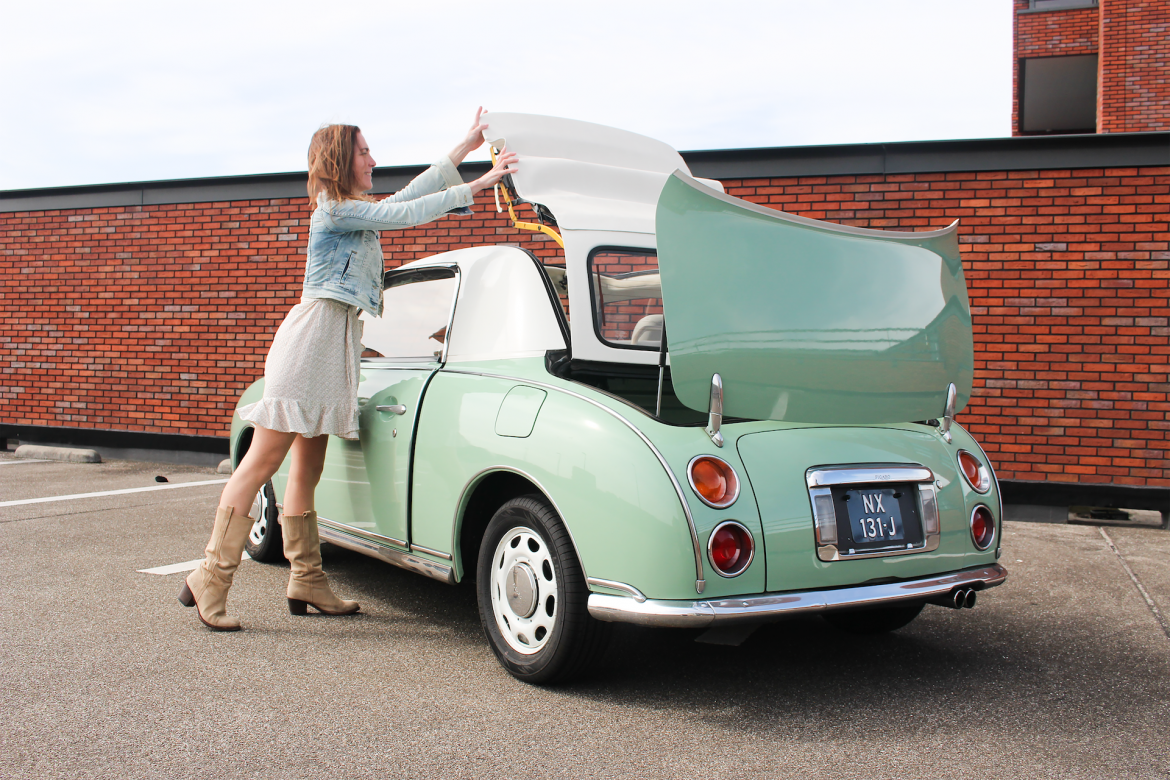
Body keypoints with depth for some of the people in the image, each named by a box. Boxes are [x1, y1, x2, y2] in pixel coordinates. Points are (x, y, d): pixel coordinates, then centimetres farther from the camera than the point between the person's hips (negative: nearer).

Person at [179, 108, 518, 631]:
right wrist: (479, 184, -9)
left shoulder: (355, 211, 21)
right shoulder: (335, 209, -7)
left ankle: (307, 583, 14)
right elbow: (407, 213, -12)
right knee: (261, 463, -11)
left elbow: (409, 196, 23)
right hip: (312, 335, -10)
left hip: (337, 341, 10)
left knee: (306, 471, 10)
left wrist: (464, 148, 23)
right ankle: (209, 581, -8)